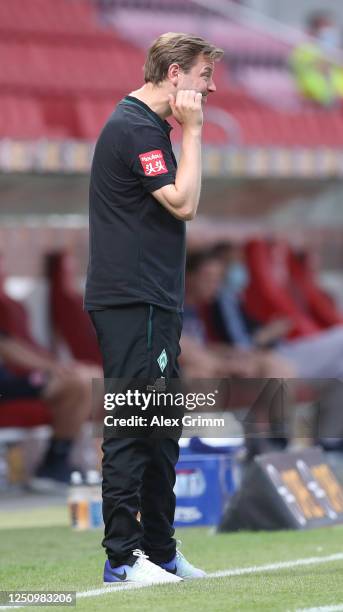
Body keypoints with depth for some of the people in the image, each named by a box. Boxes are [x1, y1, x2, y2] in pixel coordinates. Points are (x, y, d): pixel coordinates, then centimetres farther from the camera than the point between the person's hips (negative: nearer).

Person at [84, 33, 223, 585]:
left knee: (161, 432, 13)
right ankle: (121, 557, -9)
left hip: (153, 305, 11)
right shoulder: (135, 128, -13)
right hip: (132, 305, -11)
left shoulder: (149, 126, 20)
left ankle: (160, 551, 18)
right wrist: (192, 131, -12)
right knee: (131, 427, -10)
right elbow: (183, 203, -18)